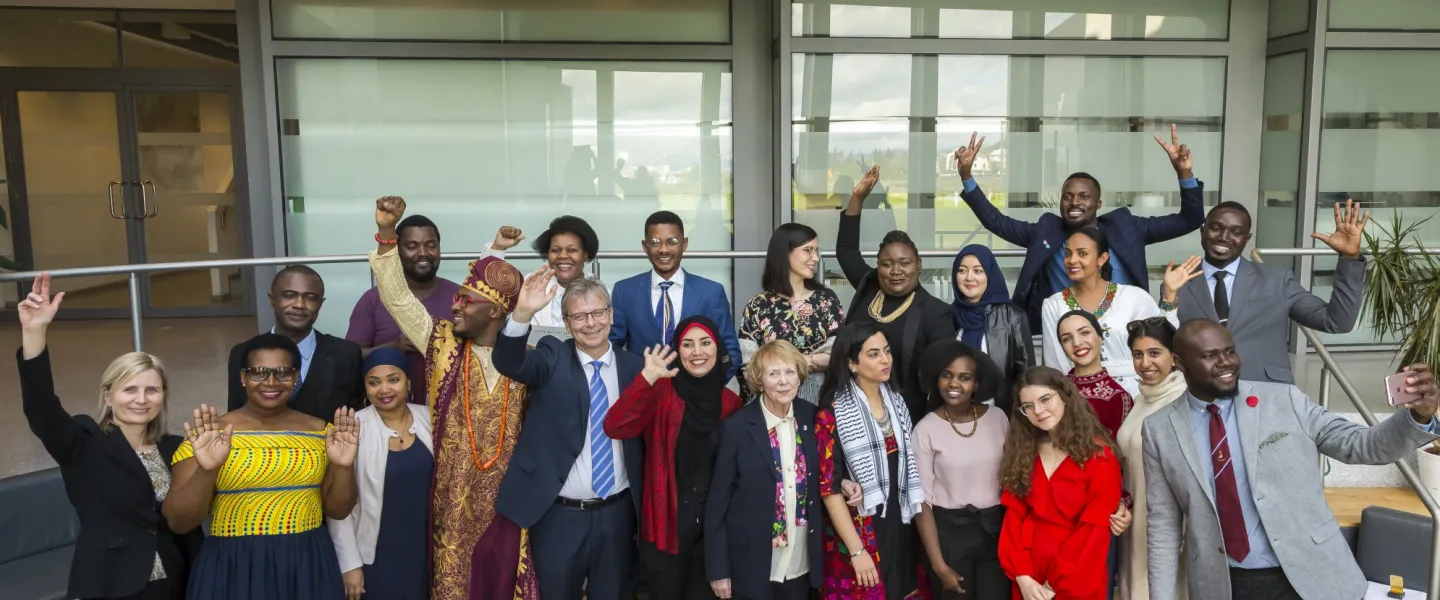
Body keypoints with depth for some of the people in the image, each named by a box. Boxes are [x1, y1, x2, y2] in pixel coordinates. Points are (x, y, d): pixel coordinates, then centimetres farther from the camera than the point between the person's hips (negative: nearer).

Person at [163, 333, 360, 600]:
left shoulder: (320, 432, 3)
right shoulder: (208, 435, -4)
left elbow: (338, 510, 5)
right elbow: (179, 522, -8)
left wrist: (344, 467, -13)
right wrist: (206, 471, -24)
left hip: (308, 568, 2)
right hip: (234, 571, -2)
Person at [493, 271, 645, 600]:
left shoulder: (634, 367, 2)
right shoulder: (553, 359, -3)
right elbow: (508, 362, -23)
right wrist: (523, 313, -41)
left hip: (617, 514, 2)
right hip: (559, 515, -2)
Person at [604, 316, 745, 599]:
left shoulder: (730, 402, 2)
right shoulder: (662, 393, -9)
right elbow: (615, 428, -26)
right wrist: (648, 378, -35)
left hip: (712, 522, 3)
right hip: (666, 522, -3)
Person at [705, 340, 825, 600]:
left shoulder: (811, 417, -1)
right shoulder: (737, 427, -12)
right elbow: (718, 500, -9)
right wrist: (718, 569, -9)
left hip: (802, 562, 4)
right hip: (752, 563, -3)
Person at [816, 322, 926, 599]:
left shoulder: (896, 401, 7)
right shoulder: (833, 413, -12)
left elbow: (908, 464, 13)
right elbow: (829, 486, -14)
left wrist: (915, 522, 8)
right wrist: (857, 550, -17)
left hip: (900, 526, 5)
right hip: (858, 532, -5)